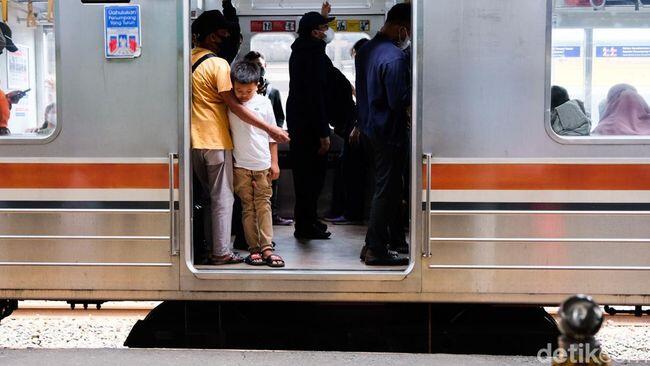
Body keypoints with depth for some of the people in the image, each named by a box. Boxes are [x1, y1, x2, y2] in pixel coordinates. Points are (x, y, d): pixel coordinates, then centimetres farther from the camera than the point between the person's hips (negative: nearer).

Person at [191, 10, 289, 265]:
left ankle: (205, 245, 23)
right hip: (215, 141, -7)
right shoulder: (218, 64, -15)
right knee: (222, 198, 2)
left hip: (195, 140, 7)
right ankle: (221, 252, 6)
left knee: (206, 195, 18)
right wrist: (270, 129, -17)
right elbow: (234, 105, -18)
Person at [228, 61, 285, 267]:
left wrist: (274, 162, 5)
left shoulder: (264, 103, 1)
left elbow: (272, 134, 7)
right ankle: (254, 249, 6)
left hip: (263, 164, 0)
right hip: (241, 165, 0)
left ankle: (267, 248, 0)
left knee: (264, 205, 0)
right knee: (248, 207, 3)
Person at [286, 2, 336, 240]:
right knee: (313, 174, -3)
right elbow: (316, 95, -22)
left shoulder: (299, 50, 10)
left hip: (296, 119, 10)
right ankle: (306, 226, 2)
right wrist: (323, 133, -20)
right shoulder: (315, 55, -19)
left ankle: (305, 220, 27)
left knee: (303, 173, 17)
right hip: (311, 122, -10)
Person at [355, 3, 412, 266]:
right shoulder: (395, 57, -21)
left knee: (392, 185, 19)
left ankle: (395, 238, 29)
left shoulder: (366, 50, 9)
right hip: (389, 130, -10)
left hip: (370, 125, 10)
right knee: (386, 190, -2)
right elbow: (399, 100, -23)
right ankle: (375, 249, 4)